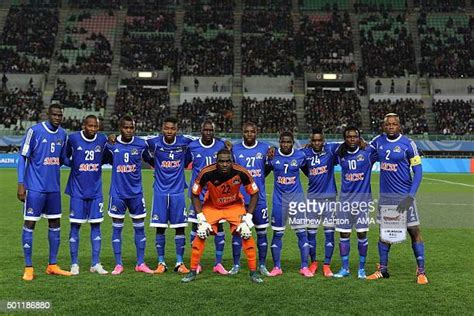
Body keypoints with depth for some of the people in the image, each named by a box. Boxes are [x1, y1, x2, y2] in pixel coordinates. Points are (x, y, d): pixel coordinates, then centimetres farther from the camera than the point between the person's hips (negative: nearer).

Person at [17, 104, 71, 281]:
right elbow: (23, 157, -8)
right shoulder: (35, 131, -9)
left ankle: (52, 265, 22)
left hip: (54, 187, 6)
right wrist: (21, 184, -12)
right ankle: (28, 268, 9)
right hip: (35, 187, -6)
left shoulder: (63, 134, 8)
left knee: (55, 223, 10)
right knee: (30, 223, -1)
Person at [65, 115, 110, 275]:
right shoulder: (73, 139, -6)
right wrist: (76, 165, 4)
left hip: (95, 191, 2)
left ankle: (95, 264, 12)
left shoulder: (102, 140, 1)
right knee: (75, 225, 1)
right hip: (77, 190, -2)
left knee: (96, 225, 4)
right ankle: (74, 264, 12)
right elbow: (66, 157, 9)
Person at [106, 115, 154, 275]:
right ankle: (118, 264, 12)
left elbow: (150, 160, 14)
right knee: (117, 228, 2)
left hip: (136, 193, 1)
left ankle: (140, 263, 15)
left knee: (140, 227, 5)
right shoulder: (111, 144, -3)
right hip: (117, 193, -1)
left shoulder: (141, 144, -1)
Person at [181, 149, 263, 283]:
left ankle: (253, 272, 4)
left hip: (235, 205, 0)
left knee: (246, 233, -12)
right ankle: (193, 271, 5)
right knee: (201, 234, -11)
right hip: (212, 206, 0)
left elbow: (254, 194, -12)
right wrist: (201, 218, -18)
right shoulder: (207, 173, -29)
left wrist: (248, 217, -18)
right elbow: (195, 194, -12)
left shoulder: (241, 173, -28)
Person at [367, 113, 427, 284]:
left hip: (404, 195, -4)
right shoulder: (378, 141, 3)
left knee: (414, 231, -2)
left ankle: (421, 271, 8)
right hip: (385, 195, 4)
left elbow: (418, 171, -10)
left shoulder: (408, 144, -10)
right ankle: (382, 269, 21)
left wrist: (411, 196, -17)